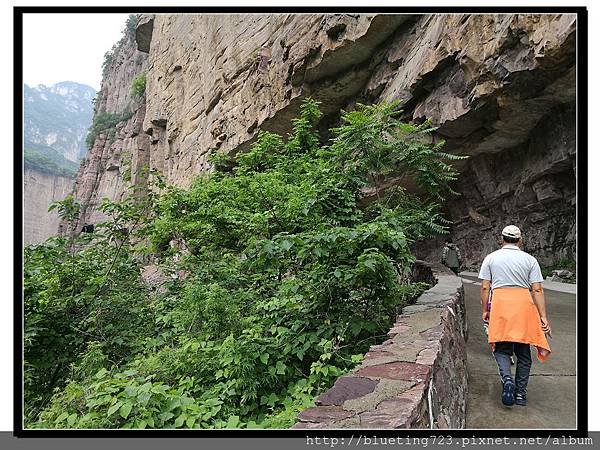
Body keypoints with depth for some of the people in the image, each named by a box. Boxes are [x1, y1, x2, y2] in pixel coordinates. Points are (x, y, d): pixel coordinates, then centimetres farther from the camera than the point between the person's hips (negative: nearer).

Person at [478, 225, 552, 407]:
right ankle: (521, 393, 17)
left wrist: (485, 310, 13)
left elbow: (485, 287, 4)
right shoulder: (530, 260, 7)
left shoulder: (491, 258, 7)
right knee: (523, 352, 13)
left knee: (501, 348, 9)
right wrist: (543, 317, 3)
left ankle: (507, 378, -17)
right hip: (524, 304, 1)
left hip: (500, 303, -1)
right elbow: (537, 290, 1)